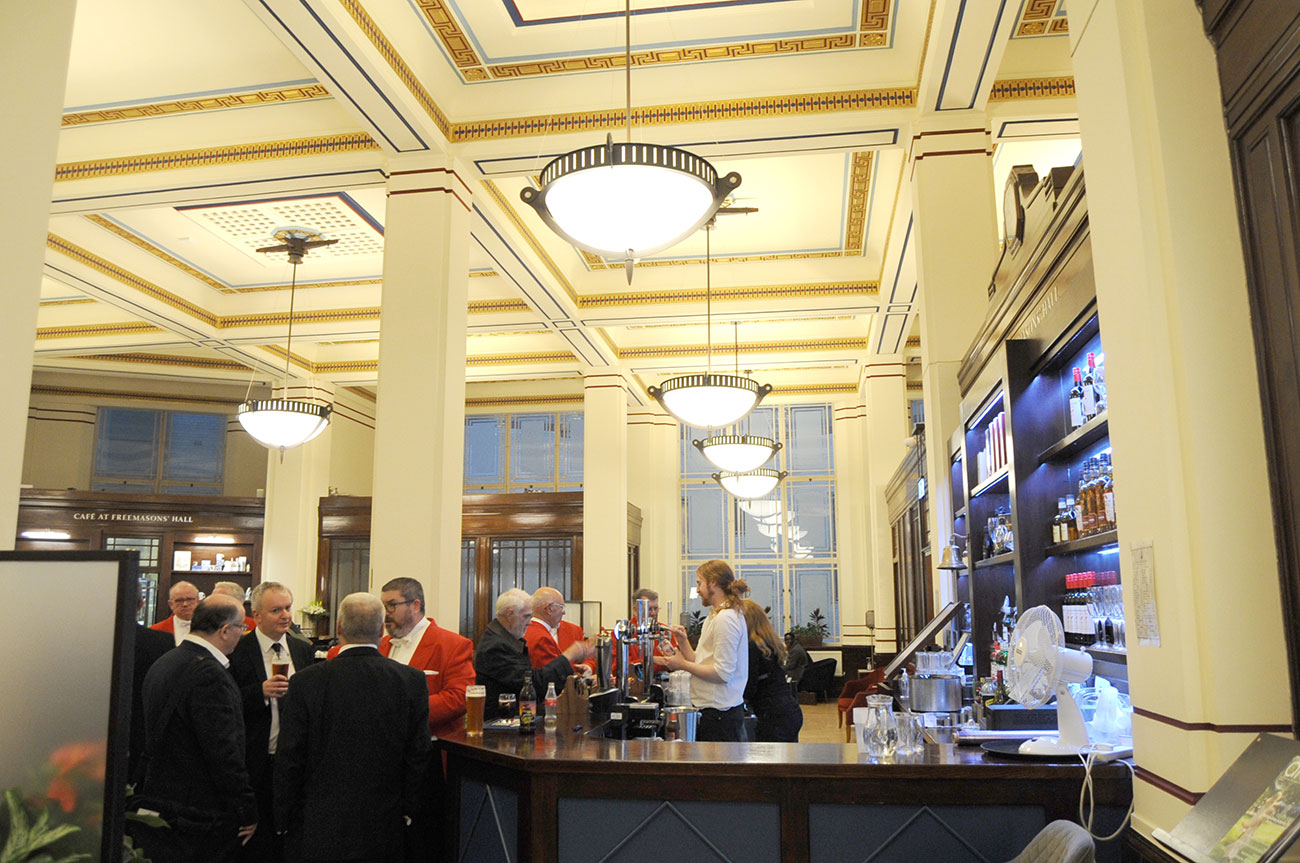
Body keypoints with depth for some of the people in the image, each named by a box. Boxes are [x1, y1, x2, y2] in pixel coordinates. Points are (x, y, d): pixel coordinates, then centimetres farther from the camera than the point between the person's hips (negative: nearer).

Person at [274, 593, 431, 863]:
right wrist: (407, 811, 9)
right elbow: (418, 755, -3)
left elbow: (290, 760, -6)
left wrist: (283, 821, 6)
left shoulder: (306, 682, -12)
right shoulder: (412, 681, -9)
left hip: (318, 831, -1)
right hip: (384, 831, 1)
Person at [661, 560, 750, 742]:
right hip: (709, 709, 9)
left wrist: (683, 665, -11)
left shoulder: (725, 618, -14)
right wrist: (683, 642, 3)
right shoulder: (715, 616, 18)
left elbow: (723, 673, -20)